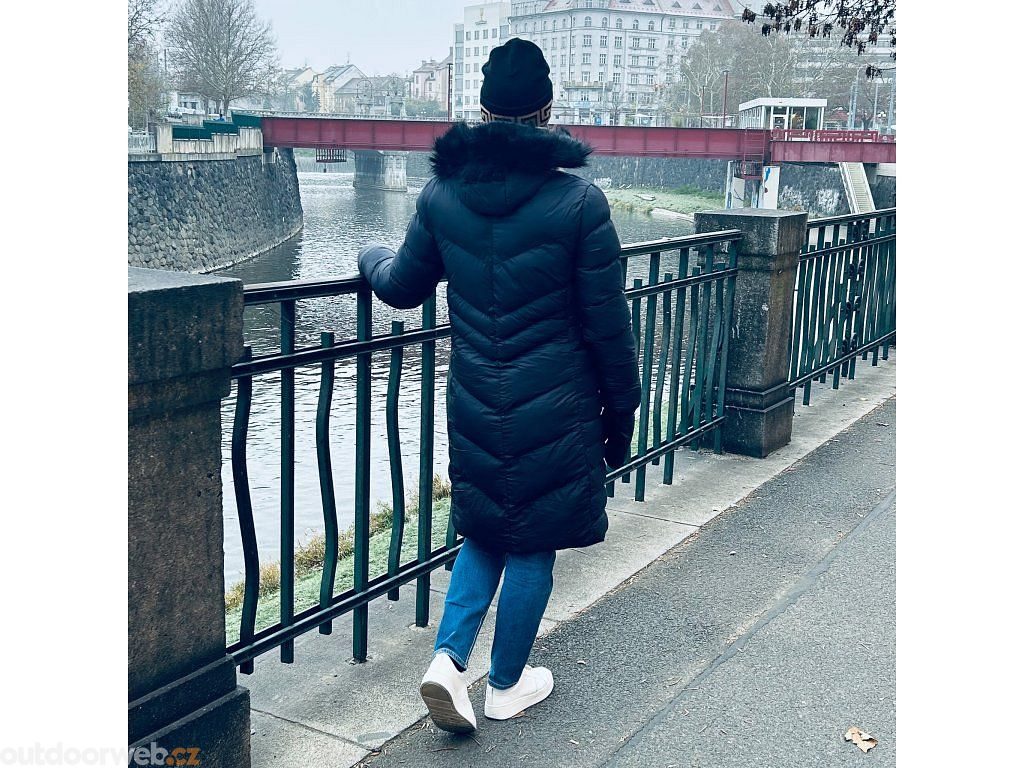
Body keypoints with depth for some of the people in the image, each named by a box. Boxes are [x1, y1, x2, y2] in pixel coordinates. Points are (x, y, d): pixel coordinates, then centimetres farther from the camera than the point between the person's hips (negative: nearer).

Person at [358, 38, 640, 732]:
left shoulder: (442, 192, -3)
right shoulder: (579, 200, -13)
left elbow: (403, 287, 11)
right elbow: (609, 326, -8)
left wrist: (373, 256, 34)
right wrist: (620, 415, 4)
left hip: (475, 407, 4)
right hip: (554, 409, -3)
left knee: (485, 533, 24)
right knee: (532, 547, 14)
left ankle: (449, 657, 11)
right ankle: (508, 684, 29)